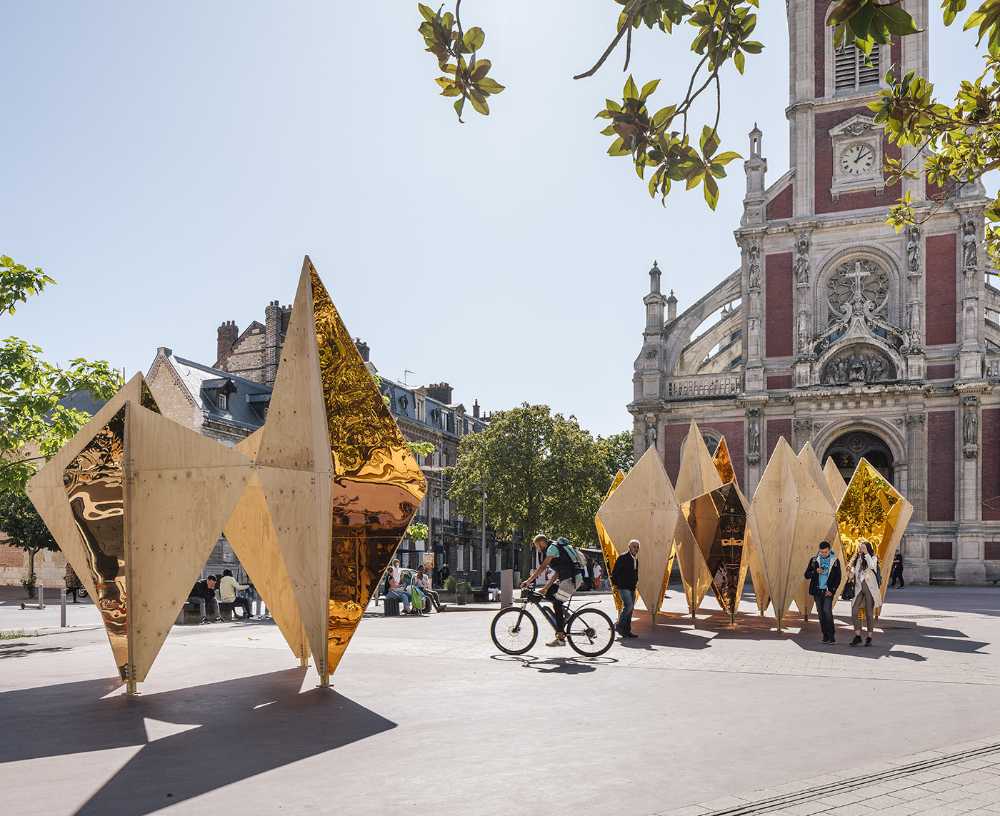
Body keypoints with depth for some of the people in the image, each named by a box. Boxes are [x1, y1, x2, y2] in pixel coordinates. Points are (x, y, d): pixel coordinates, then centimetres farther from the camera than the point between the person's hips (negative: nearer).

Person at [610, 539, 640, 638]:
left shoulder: (636, 559, 14)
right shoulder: (623, 557, -10)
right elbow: (615, 571, -10)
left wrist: (635, 582, 17)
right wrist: (614, 583, -11)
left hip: (632, 588, 8)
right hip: (623, 587, -8)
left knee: (630, 609, 8)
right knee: (628, 606, -19)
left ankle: (627, 630, 14)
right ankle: (618, 625, -5)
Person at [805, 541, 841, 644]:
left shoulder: (835, 561, 3)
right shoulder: (814, 560, 6)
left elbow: (838, 578, 4)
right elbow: (807, 575, 6)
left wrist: (832, 590, -6)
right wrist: (815, 571, -13)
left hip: (828, 591, -3)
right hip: (817, 590, 3)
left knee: (827, 610, -16)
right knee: (821, 613, 4)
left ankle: (831, 636, -12)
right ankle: (825, 636, 12)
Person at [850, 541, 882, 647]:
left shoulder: (873, 558, -3)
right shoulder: (857, 559, 13)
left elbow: (872, 566, -26)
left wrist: (866, 553, -21)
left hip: (870, 588, -5)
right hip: (859, 588, 5)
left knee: (869, 613, 1)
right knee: (854, 611, -8)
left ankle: (869, 637, 10)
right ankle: (857, 636, -1)